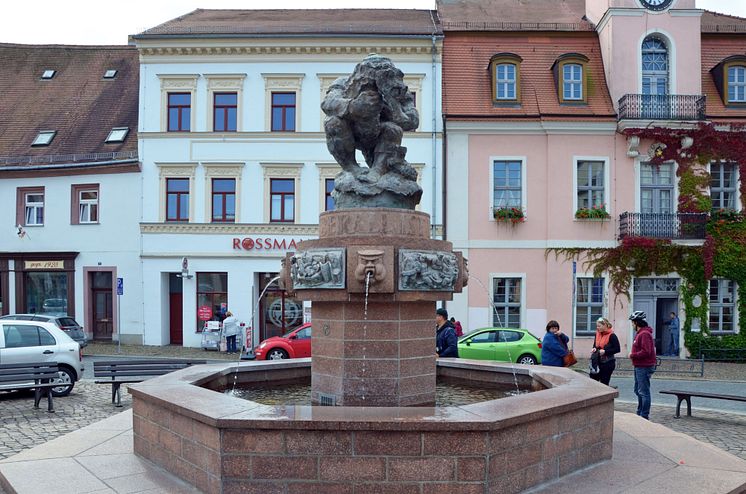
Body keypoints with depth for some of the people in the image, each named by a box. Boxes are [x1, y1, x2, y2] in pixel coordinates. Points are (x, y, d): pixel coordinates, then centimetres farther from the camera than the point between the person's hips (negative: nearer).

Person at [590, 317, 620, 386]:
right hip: (597, 362, 6)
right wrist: (594, 349, 0)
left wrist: (605, 351, -18)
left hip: (607, 364, -6)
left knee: (604, 383, 2)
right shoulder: (597, 334, 9)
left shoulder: (611, 336, -12)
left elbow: (617, 349, -13)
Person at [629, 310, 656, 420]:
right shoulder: (639, 333, 16)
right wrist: (633, 354, 6)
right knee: (638, 391, 20)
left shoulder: (644, 334, -18)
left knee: (643, 392, -5)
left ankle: (645, 416, 0)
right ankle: (640, 413, 31)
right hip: (639, 367, 11)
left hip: (644, 367, -11)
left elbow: (646, 352, -26)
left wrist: (632, 355, -16)